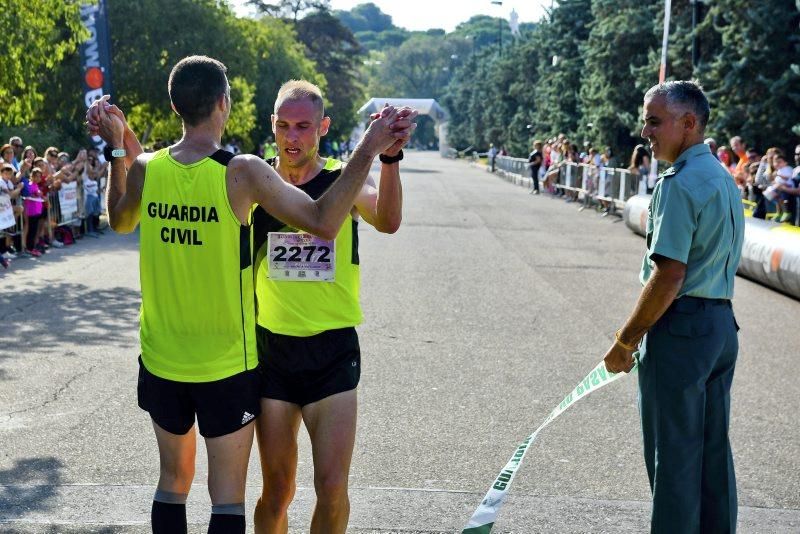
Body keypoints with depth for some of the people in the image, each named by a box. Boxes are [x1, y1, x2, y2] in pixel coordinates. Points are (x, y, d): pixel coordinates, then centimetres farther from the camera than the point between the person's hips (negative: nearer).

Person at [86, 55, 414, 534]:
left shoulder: (144, 168, -4)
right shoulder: (243, 173, -17)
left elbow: (120, 222, 16)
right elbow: (324, 222, -16)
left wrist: (117, 149, 22)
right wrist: (369, 149, -14)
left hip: (162, 362, 5)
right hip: (226, 366, -4)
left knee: (173, 481, 21)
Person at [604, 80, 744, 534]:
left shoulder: (680, 184, -18)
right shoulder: (725, 178, 12)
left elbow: (669, 278, -23)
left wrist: (626, 341, -15)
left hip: (680, 326, -9)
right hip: (722, 324, 9)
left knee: (674, 455, 1)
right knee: (714, 449, 17)